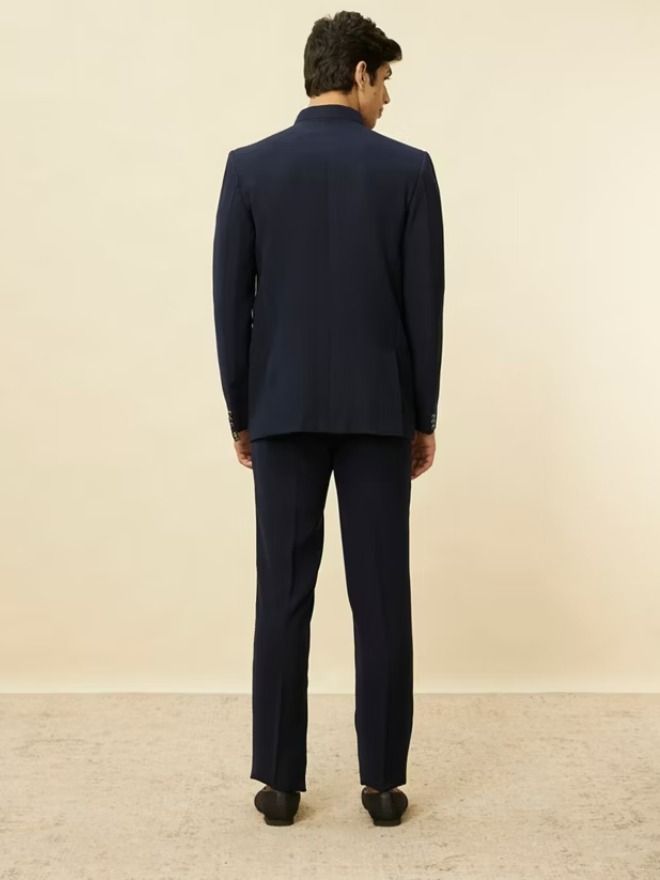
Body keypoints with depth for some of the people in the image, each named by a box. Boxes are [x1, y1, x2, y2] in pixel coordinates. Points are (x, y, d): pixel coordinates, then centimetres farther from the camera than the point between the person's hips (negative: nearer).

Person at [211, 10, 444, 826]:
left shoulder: (249, 166, 1)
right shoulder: (408, 168, -2)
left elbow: (229, 301, 0)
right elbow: (425, 303, -3)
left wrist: (239, 412, 9)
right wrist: (425, 416, 6)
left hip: (283, 409, 1)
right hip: (377, 410, -1)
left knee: (283, 597, 6)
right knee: (381, 598, 5)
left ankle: (279, 780, 13)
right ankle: (383, 781, 13)